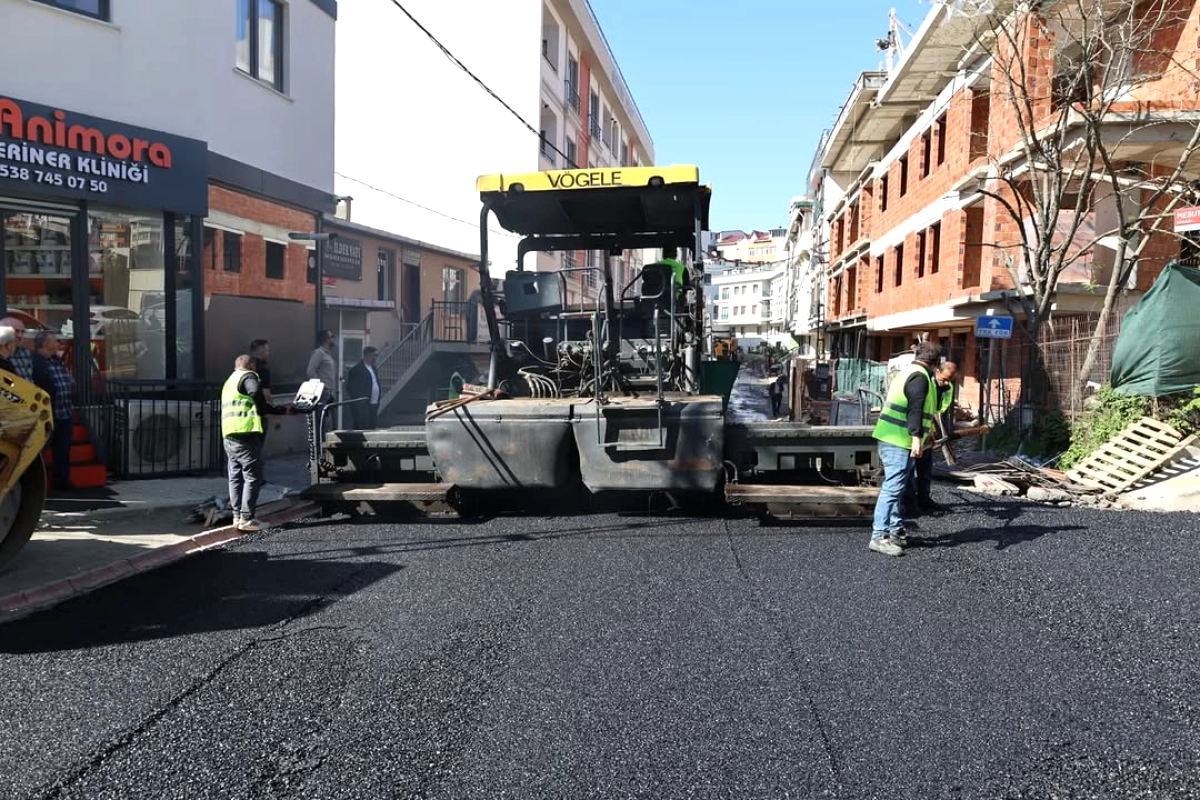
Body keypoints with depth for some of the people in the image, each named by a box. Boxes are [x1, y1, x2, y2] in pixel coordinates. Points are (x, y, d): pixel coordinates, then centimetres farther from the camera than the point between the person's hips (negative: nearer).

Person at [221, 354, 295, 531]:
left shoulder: (229, 382, 29)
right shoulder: (248, 376, -2)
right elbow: (256, 392, -24)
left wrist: (283, 410, 35)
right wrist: (264, 411, -6)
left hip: (229, 435, 9)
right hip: (245, 432, -9)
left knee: (236, 476, 13)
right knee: (253, 476, -5)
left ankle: (237, 516, 14)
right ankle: (246, 519, -7)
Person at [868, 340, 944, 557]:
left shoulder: (907, 373, 21)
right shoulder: (920, 377, -11)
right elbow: (915, 409, -23)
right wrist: (916, 437, -29)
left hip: (889, 438, 11)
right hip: (899, 441, -11)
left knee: (897, 488, 16)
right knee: (893, 488, -11)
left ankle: (896, 531, 23)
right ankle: (880, 537, -12)